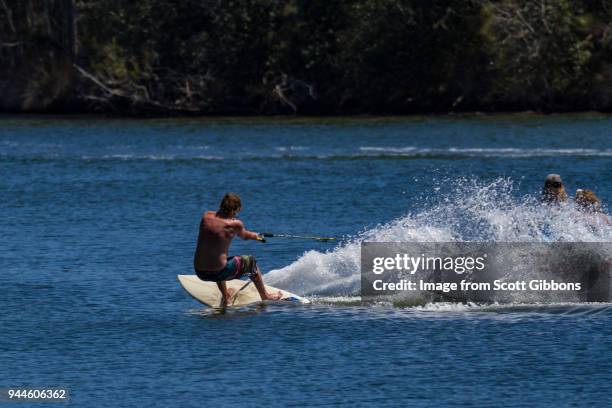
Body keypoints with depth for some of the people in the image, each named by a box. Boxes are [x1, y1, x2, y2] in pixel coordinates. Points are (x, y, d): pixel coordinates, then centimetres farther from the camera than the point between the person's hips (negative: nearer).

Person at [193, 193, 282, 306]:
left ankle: (225, 297, 53)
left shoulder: (206, 216, 0)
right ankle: (265, 296, 39)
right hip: (219, 273, -5)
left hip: (200, 272, 5)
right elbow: (243, 236, 10)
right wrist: (256, 236, 36)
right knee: (250, 261, 20)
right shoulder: (235, 224, -12)